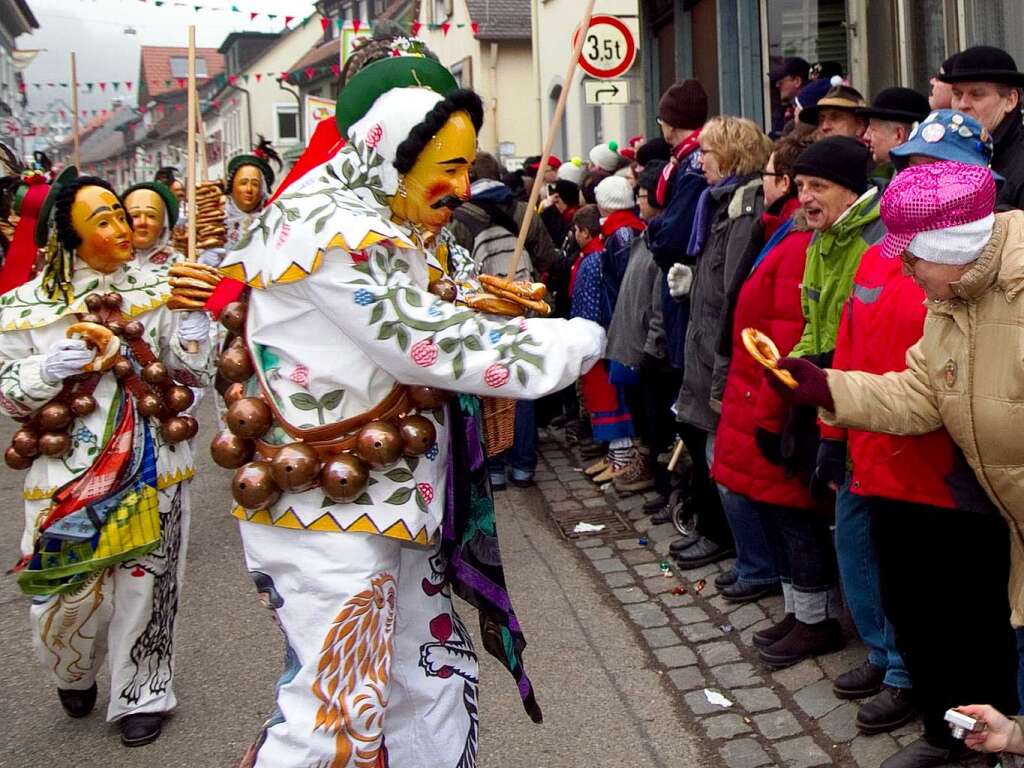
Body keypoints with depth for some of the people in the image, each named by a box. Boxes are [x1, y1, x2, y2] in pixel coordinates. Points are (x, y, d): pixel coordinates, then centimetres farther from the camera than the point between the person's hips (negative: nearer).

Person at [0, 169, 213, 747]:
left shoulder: (159, 284, 0)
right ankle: (74, 677, 40)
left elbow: (196, 370, -1)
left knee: (144, 587, 10)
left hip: (152, 468, 1)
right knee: (67, 595, 7)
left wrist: (192, 310, -17)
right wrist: (60, 361, -17)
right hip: (70, 474, 0)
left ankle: (141, 696, 32)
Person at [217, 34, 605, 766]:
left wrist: (483, 309, -1)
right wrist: (578, 342, -11)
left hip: (390, 503, 10)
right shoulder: (327, 229, -19)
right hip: (329, 511, -9)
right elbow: (430, 347, -22)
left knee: (436, 681, 14)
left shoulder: (394, 229, 11)